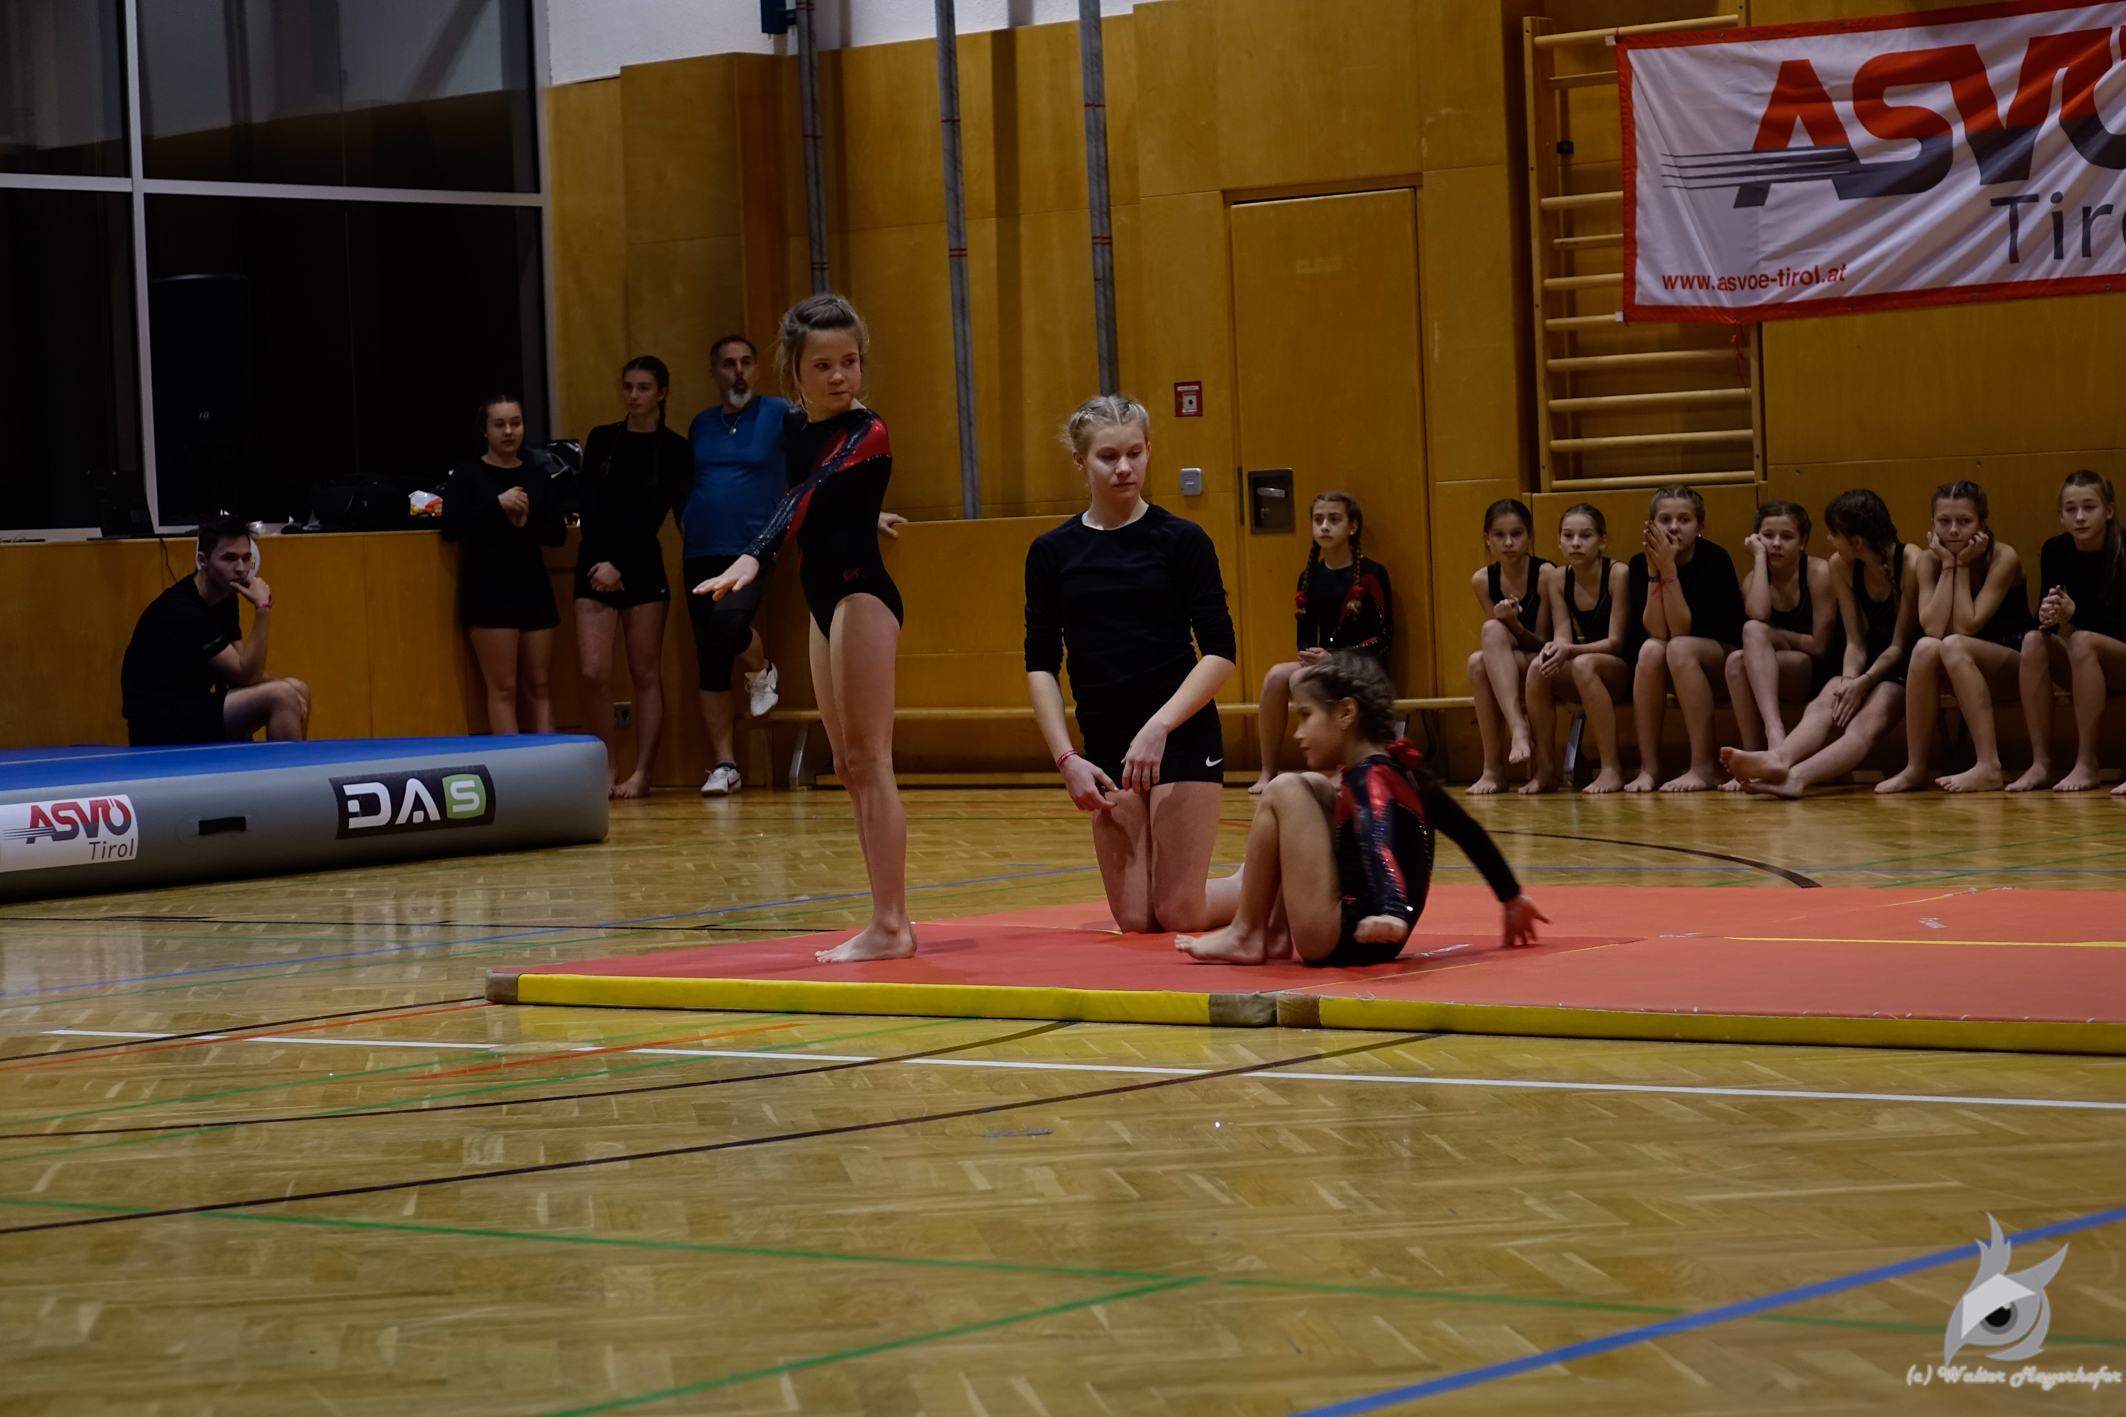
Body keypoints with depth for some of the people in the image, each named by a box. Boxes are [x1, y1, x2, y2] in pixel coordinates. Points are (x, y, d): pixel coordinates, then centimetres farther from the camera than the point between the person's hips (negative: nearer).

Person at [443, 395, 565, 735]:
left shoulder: (537, 476, 10)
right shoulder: (467, 475, -2)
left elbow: (559, 533, 6)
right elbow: (451, 527, -13)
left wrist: (526, 525, -12)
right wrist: (497, 505, -20)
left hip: (533, 586, 4)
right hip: (488, 589, -4)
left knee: (538, 686, 4)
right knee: (503, 688, -6)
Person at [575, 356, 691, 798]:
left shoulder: (675, 449, 2)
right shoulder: (601, 440, 10)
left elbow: (654, 514, -5)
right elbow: (589, 507, 3)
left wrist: (619, 564, -13)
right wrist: (600, 563, -10)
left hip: (643, 567, -2)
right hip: (596, 566, 2)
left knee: (646, 673, 0)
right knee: (593, 673, -7)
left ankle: (641, 773, 4)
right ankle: (608, 769, 4)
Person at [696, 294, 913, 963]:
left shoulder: (865, 434, -16)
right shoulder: (794, 429, 8)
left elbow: (809, 497, -32)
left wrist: (752, 558, -44)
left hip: (863, 596, -9)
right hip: (826, 602, 9)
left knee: (869, 761, -11)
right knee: (848, 766, 9)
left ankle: (889, 924, -12)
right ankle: (889, 923, 12)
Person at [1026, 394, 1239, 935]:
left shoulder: (1182, 540, -4)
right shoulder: (1051, 553, 5)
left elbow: (1221, 652, -7)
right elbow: (1041, 666, 6)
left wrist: (1158, 728, -18)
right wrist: (1066, 758, -6)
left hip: (1183, 739, -3)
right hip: (1107, 748, 4)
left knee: (1180, 913, -7)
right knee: (1136, 920, 1)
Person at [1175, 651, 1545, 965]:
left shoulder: (1369, 779, -15)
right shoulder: (1400, 766, 11)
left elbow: (1378, 845, -35)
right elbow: (1468, 832, 19)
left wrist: (1392, 912, -53)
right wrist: (1512, 898, 30)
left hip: (1345, 941, -10)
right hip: (1367, 941, 10)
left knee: (1285, 792, -9)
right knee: (1314, 789, 21)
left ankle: (1245, 935, -3)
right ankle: (1277, 935, 14)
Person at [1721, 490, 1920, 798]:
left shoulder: (1911, 563, -15)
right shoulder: (1841, 566, 2)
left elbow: (1900, 643, -13)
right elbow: (1855, 641, -1)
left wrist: (1864, 683, -25)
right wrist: (1849, 680, -20)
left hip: (1902, 666, -5)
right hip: (1869, 660, 5)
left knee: (1866, 721, -35)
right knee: (1822, 706, -30)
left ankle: (1797, 776, -64)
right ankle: (1779, 759, -63)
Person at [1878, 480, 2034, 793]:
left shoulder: (2004, 558, -16)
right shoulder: (1930, 561, -4)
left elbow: (1966, 627, -24)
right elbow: (1933, 628, -19)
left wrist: (1963, 566, -19)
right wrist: (1948, 565, -18)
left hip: (2018, 668, -4)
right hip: (1964, 668, 4)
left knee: (1953, 646, -33)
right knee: (1926, 648, -28)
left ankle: (1989, 766, -38)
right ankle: (1915, 768, -24)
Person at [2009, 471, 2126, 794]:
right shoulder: (2055, 551, -4)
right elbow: (2046, 617, -4)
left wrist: (2075, 613, -32)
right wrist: (2047, 616, -29)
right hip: (2084, 670, 4)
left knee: (2082, 641, -33)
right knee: (2034, 641, -24)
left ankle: (2086, 766, -30)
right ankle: (2041, 763, -26)